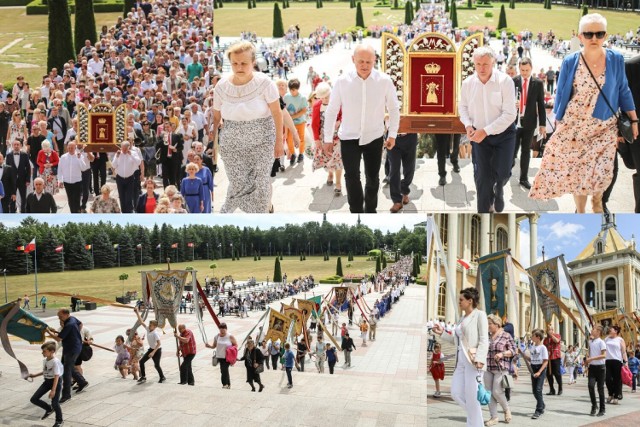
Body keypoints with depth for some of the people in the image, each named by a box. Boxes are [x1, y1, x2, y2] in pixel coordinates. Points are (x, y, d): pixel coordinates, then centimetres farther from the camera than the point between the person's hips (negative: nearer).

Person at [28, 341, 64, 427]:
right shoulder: (45, 361, 3)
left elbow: (56, 376, -25)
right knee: (34, 399, 2)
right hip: (47, 381, 8)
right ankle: (49, 409, 26)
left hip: (56, 382, -8)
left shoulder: (55, 362, -24)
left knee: (55, 403, -5)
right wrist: (35, 375, 16)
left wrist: (53, 390, -28)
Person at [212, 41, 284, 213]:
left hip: (261, 142, -2)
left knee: (261, 184, -2)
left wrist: (279, 141, -5)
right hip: (232, 145, 2)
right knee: (238, 185, 1)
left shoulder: (264, 83, -13)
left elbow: (276, 113, -7)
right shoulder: (221, 86, -4)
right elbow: (216, 116, 7)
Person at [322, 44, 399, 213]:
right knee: (352, 177, -5)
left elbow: (394, 109, 1)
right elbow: (331, 110, -2)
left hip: (374, 137, 1)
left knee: (373, 178, 14)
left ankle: (370, 210, 33)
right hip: (349, 137, -1)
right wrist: (328, 138, 1)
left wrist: (392, 134, 2)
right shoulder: (342, 81, -11)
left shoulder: (385, 81, -11)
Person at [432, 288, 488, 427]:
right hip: (461, 361, 8)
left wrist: (479, 359, -23)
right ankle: (476, 415, 17)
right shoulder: (462, 318, 19)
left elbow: (484, 340, -11)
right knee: (456, 393, 2)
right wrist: (442, 333, 13)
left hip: (473, 360, -8)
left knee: (472, 397, -5)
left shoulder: (480, 315, -3)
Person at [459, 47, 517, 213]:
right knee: (482, 176, 3)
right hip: (479, 135, 2)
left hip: (503, 133, -2)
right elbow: (463, 107, 10)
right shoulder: (468, 83, -6)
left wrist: (486, 131, -23)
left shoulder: (505, 81, -18)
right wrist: (468, 125, -9)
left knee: (502, 172, -7)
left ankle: (497, 190, 31)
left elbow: (509, 114, -20)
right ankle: (484, 209, 22)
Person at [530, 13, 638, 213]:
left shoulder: (616, 60, -5)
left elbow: (623, 91, 5)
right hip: (574, 126, 0)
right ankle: (580, 211, 25)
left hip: (604, 127, 0)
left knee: (602, 172, -5)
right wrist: (559, 124, 3)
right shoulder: (570, 62, -7)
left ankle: (597, 201, 29)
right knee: (577, 171, 4)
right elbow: (561, 94, 1)